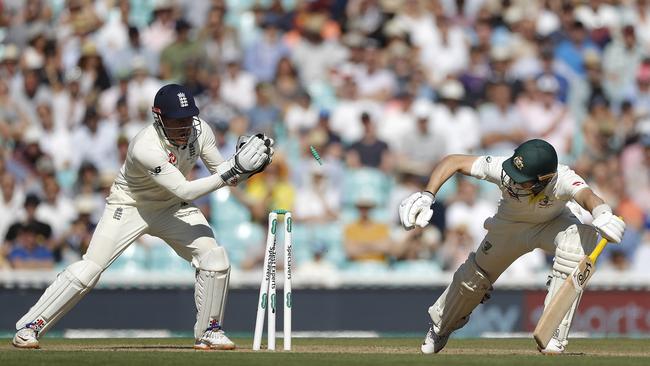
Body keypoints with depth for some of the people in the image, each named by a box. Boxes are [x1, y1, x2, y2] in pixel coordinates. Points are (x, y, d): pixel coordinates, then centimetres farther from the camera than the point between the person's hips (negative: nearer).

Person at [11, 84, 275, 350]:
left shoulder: (199, 131, -16)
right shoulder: (146, 148, -35)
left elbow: (219, 170, -3)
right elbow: (184, 190, -37)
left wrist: (245, 166, -24)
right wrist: (232, 172, -42)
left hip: (172, 208, 5)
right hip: (130, 206, -5)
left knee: (214, 259, -12)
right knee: (89, 268, -16)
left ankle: (208, 332, 7)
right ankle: (29, 326, -5)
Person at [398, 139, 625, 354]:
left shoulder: (563, 181, -44)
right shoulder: (502, 169, -38)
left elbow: (587, 196, -65)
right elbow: (453, 162, -29)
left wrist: (602, 214, -88)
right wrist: (427, 196, -44)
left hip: (554, 225, -2)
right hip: (511, 224, 2)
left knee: (577, 242, -35)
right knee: (473, 277, 10)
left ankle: (554, 334, -27)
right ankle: (441, 327, 46)